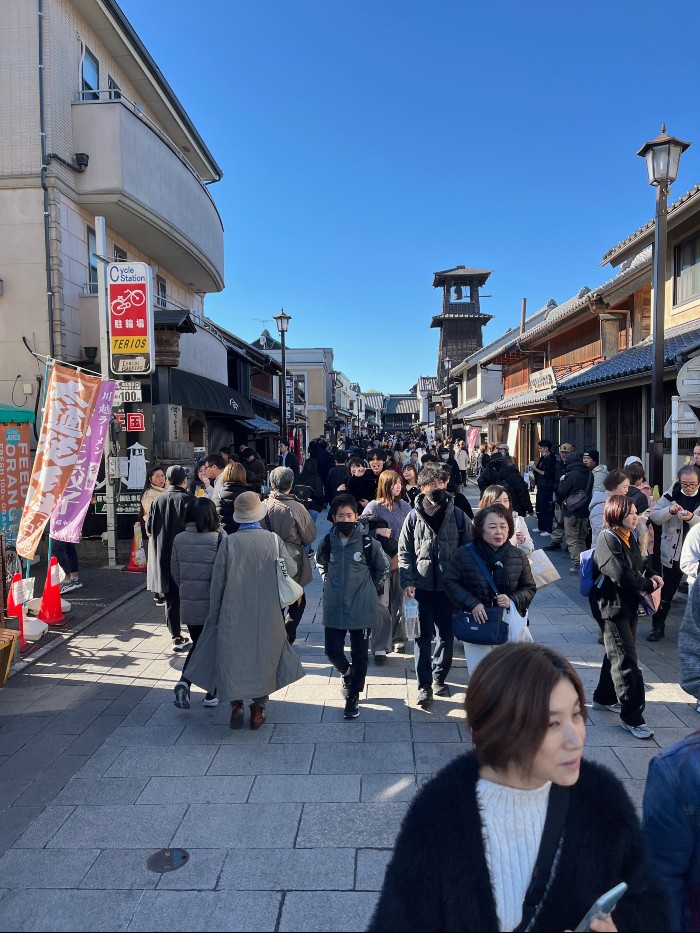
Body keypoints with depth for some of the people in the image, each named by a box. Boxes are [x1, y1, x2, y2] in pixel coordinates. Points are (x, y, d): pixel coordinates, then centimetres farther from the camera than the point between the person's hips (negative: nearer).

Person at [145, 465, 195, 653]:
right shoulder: (188, 500, -10)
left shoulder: (157, 501, 0)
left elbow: (149, 531, 4)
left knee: (171, 599, 10)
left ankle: (176, 637, 11)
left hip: (163, 558, 3)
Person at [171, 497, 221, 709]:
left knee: (198, 644, 20)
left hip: (188, 603, 3)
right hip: (213, 604, -3)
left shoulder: (179, 540, -2)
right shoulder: (218, 539, -15)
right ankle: (211, 693, 21)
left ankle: (184, 681, 0)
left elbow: (175, 572, 6)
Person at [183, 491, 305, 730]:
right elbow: (291, 570, 1)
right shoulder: (274, 540, -9)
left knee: (233, 657, 14)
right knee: (264, 658, 14)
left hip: (234, 614, -1)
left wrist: (214, 614, 6)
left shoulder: (228, 542, -10)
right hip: (268, 615, 1)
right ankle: (258, 709, 21)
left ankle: (236, 705, 13)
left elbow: (217, 581, -6)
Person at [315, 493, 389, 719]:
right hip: (334, 608, 2)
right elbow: (320, 564, 18)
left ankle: (354, 695, 26)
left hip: (362, 608, -2)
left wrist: (370, 589, 6)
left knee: (360, 654, 8)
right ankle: (346, 673, 37)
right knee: (332, 650, 4)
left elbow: (383, 567, 6)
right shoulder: (327, 542, -4)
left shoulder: (368, 542, -11)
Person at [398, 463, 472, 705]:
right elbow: (404, 553, 1)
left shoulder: (458, 515, -1)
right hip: (421, 586, -1)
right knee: (422, 637, 3)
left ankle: (439, 678, 32)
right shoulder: (414, 517, -1)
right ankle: (424, 686, 14)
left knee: (446, 636, 12)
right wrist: (407, 582, -9)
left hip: (449, 586, 1)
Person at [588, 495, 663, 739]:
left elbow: (638, 565, 21)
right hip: (611, 606, -9)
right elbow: (621, 575, -26)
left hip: (628, 605, 9)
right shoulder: (608, 539, -19)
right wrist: (647, 585, -12)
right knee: (626, 660, -6)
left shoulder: (629, 537, 8)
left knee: (617, 654, 19)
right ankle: (632, 717, 1)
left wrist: (652, 575, 0)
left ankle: (604, 698, 35)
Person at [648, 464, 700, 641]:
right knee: (666, 592, 10)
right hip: (672, 553, 1)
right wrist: (669, 510, -21)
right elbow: (655, 517, -4)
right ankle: (658, 626, 22)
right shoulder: (671, 495, -3)